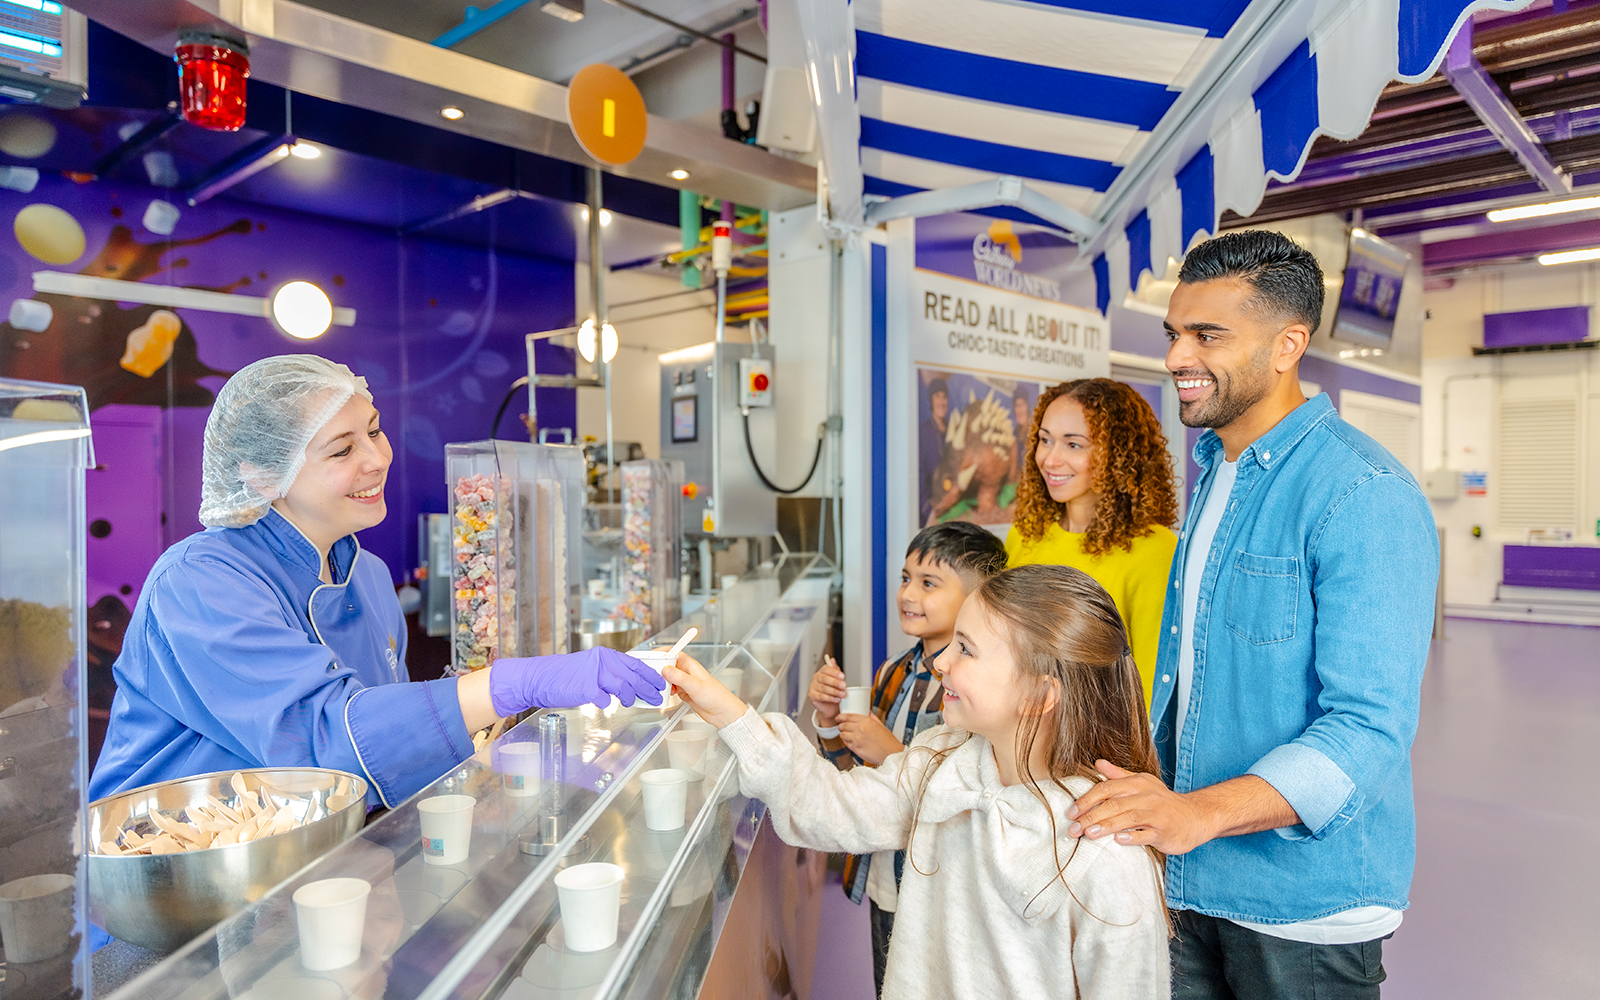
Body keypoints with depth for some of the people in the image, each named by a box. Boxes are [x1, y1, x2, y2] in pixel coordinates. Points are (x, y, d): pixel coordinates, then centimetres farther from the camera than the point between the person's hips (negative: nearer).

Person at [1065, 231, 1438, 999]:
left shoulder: (1365, 496, -19)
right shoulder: (1213, 474, 8)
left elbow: (1370, 727, -25)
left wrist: (1201, 811, -38)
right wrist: (1156, 808, 11)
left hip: (1305, 906, -7)